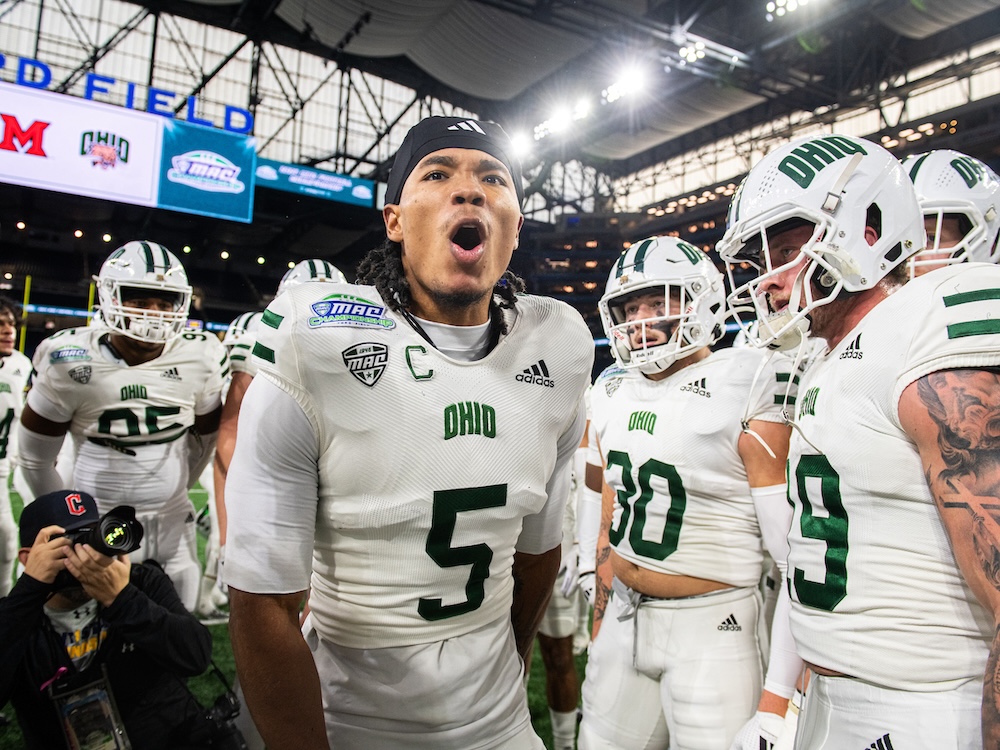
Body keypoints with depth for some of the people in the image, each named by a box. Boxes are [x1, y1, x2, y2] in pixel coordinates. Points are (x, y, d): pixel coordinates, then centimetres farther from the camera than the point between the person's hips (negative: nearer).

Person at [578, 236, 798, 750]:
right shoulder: (615, 394, 6)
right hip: (625, 617, 6)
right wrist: (599, 625, 16)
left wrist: (780, 698, -16)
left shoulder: (748, 390, -14)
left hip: (710, 628, -6)